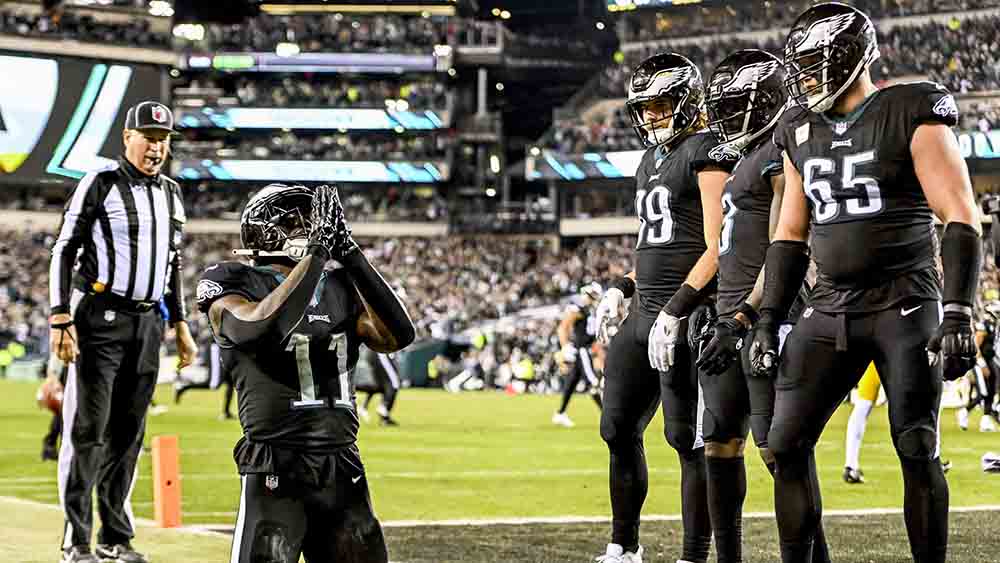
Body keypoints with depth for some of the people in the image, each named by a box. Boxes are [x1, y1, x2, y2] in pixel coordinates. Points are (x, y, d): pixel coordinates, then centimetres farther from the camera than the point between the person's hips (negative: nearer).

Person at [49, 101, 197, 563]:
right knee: (87, 430, -5)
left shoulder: (171, 194, 13)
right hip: (100, 318, -6)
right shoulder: (100, 184, -6)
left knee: (128, 434, 8)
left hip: (147, 322, 6)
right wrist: (61, 320, -14)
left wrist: (180, 325, 18)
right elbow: (64, 251, -7)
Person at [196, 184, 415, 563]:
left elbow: (397, 336, -2)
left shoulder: (339, 288, 12)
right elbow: (263, 328, -25)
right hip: (275, 474, -5)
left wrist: (348, 252, -5)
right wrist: (318, 251, -22)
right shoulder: (235, 287, -3)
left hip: (343, 470, 5)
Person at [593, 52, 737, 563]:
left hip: (688, 317, -9)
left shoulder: (708, 153, -9)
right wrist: (621, 290, 16)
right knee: (619, 430, 11)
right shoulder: (653, 158, 19)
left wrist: (676, 311, -21)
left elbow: (719, 249, -16)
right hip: (645, 313, 9)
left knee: (688, 438, -6)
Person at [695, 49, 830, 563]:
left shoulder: (783, 154, -11)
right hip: (733, 320, 10)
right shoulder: (749, 159, 20)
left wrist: (742, 320, -22)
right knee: (719, 444, 10)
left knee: (777, 447, -10)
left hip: (766, 319, -10)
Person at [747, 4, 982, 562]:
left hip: (906, 306, -6)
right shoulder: (801, 129, 12)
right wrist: (768, 321, 12)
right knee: (787, 444, 0)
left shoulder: (911, 114, -7)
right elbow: (791, 235, 18)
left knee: (918, 451, -6)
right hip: (832, 308, 6)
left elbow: (961, 217, -10)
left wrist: (958, 313, -19)